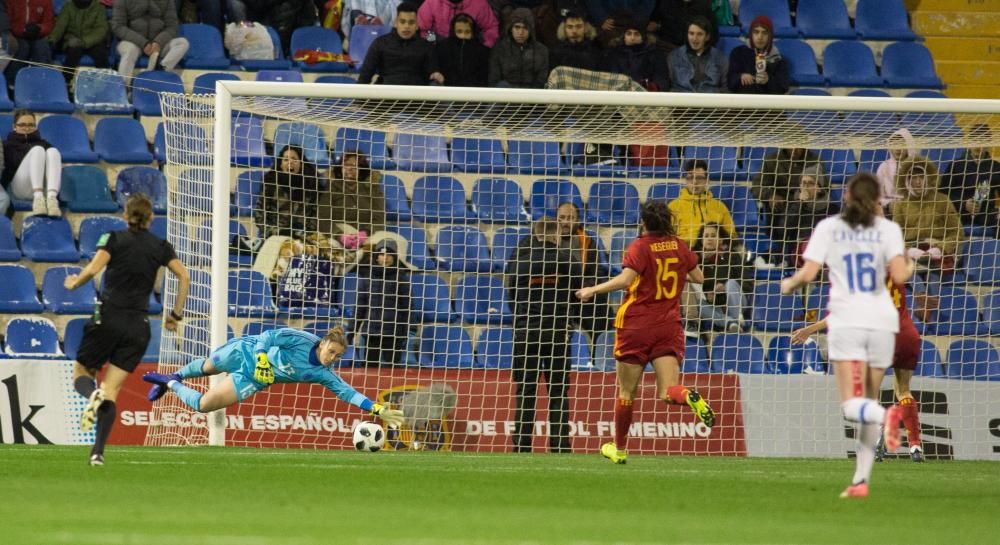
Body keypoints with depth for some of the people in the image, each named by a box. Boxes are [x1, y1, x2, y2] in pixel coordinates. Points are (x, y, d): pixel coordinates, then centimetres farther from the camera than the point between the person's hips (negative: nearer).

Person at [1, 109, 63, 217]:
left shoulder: (43, 143, 35)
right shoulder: (8, 145, 28)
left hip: (44, 188, 2)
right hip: (20, 188, -2)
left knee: (53, 151, -26)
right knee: (37, 150, -27)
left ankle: (51, 198, -51)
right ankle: (38, 198, -50)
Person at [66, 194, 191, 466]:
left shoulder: (114, 239, 1)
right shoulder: (160, 247, 9)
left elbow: (93, 269, -13)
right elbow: (184, 277, 2)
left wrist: (74, 283, 6)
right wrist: (176, 315, 10)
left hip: (108, 318, -2)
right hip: (138, 326, 2)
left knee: (81, 373, 14)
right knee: (112, 390, 3)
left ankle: (92, 395, -23)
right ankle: (98, 451, -13)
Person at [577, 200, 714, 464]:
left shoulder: (640, 247, -10)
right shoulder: (679, 246, 4)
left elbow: (625, 279, -24)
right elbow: (699, 277, 15)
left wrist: (594, 290, -16)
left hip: (637, 326, -3)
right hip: (669, 325, 3)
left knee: (626, 391, 10)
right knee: (667, 392, -3)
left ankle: (619, 449, 20)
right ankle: (690, 397, -38)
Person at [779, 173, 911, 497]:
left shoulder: (828, 227, 5)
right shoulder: (888, 229, 4)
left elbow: (807, 274, -3)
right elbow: (899, 276, -9)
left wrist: (789, 285, 17)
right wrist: (909, 269, 13)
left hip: (847, 321, -2)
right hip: (882, 321, 2)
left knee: (852, 406, -9)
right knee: (869, 402, 14)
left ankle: (887, 415, -42)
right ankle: (862, 479, 9)